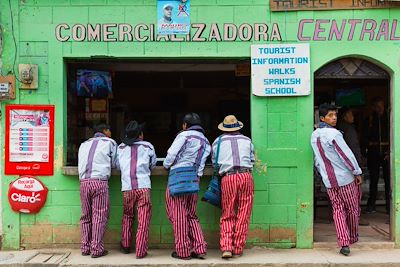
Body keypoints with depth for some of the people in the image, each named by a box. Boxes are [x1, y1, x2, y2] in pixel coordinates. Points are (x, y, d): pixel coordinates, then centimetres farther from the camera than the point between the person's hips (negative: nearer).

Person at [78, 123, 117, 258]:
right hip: (100, 182, -5)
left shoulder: (84, 144, 21)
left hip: (84, 182, 5)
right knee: (99, 216, -1)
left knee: (86, 216, 12)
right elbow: (114, 164, 15)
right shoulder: (110, 142, 10)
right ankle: (96, 249, 0)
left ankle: (85, 247, 16)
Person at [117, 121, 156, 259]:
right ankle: (141, 251, -2)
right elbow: (153, 164, 22)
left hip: (127, 188, 2)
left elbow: (117, 165, 18)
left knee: (127, 217, 20)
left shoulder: (121, 147, 9)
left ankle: (125, 246, 27)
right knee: (143, 220, 0)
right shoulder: (148, 146, 7)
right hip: (143, 187, -2)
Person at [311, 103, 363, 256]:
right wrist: (357, 172, -7)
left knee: (338, 209, 8)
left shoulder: (314, 135, 6)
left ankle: (344, 243, -2)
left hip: (328, 180, 6)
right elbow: (346, 154, -17)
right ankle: (353, 238, 29)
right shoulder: (333, 133, -18)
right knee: (353, 209, 13)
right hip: (345, 178, -6)